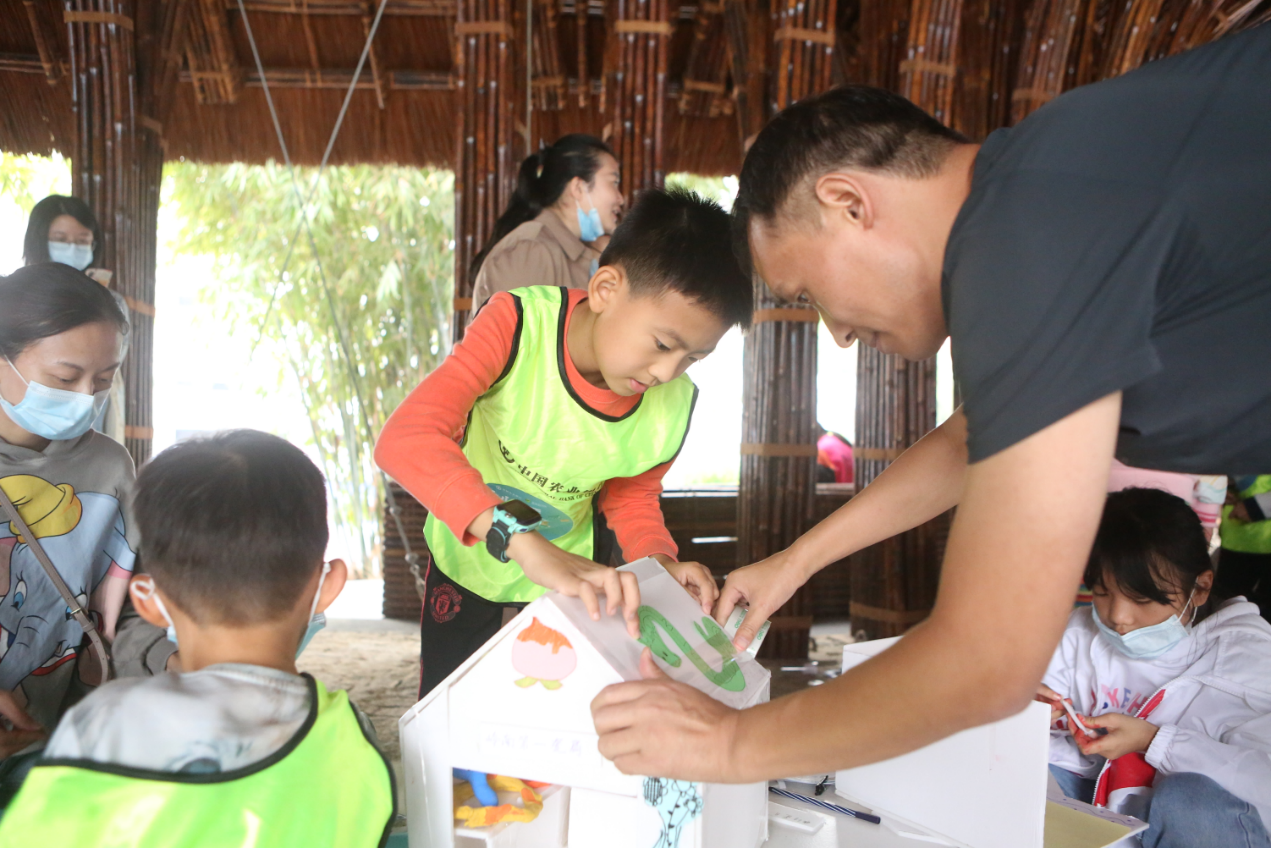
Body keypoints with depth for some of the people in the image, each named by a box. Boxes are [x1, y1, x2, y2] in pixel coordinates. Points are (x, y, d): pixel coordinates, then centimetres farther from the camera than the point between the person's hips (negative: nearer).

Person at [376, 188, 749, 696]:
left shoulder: (671, 409, -22)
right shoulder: (520, 325, -35)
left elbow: (632, 495, -1)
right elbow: (407, 439, -47)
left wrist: (657, 562, -22)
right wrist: (521, 539, -58)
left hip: (564, 564, 2)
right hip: (466, 553, -2)